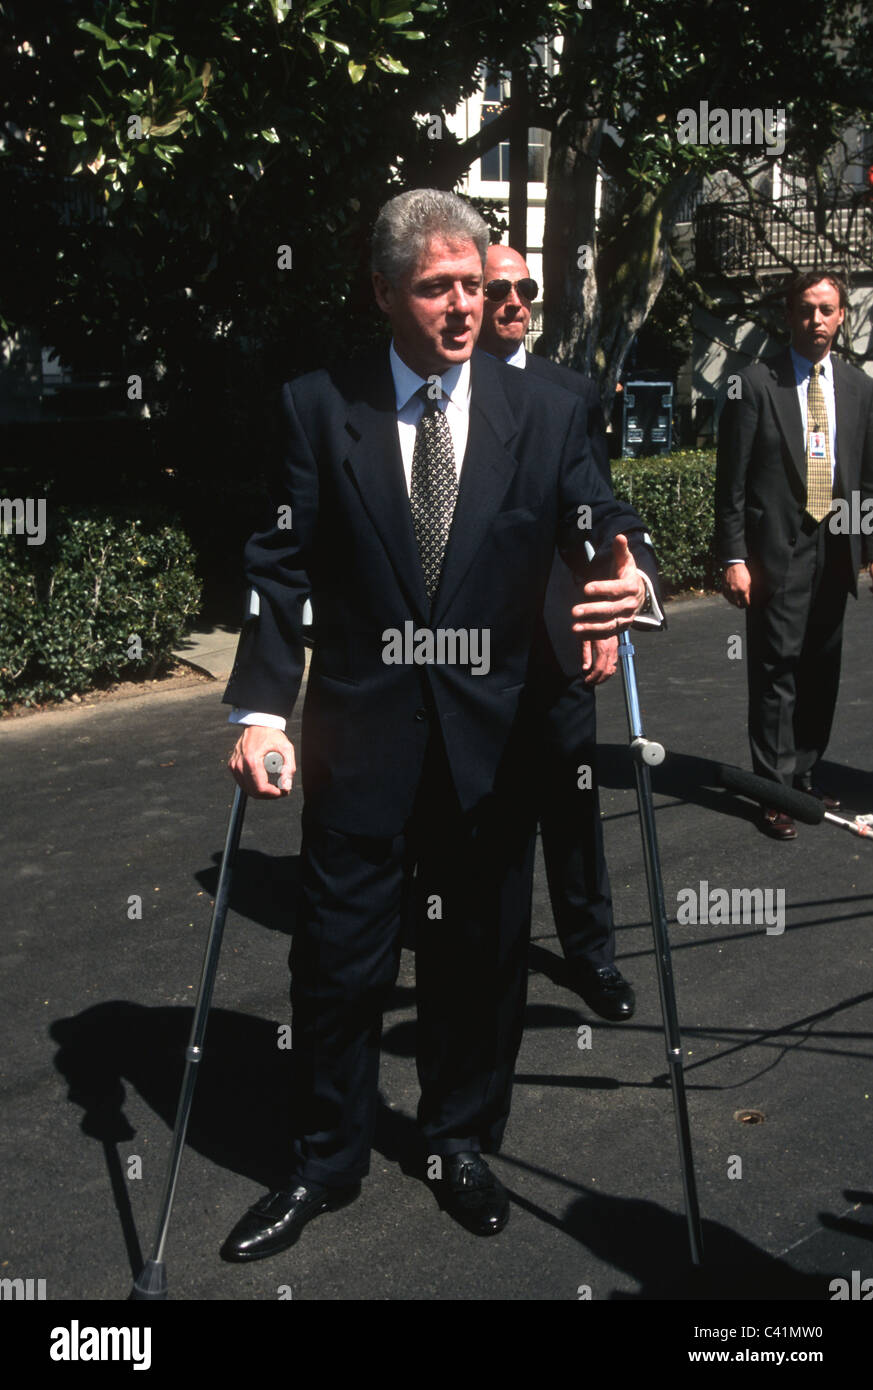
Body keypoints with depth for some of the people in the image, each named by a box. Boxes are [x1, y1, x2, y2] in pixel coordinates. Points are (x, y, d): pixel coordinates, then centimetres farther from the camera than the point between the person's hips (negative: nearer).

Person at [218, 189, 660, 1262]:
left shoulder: (544, 416, 3)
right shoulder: (318, 408, -1)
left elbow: (605, 524, 0)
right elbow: (280, 568, -4)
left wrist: (634, 578, -25)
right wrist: (261, 707, -14)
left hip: (491, 734, 2)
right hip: (359, 729, -1)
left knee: (481, 950, 13)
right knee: (339, 954, 7)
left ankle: (461, 1144, 35)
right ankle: (326, 1163, 28)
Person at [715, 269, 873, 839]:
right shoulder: (756, 385, -4)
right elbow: (732, 480, -5)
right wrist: (735, 558, -10)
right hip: (779, 551, -4)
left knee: (822, 670, 11)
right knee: (777, 668, -3)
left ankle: (805, 771, 25)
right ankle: (775, 787, 4)